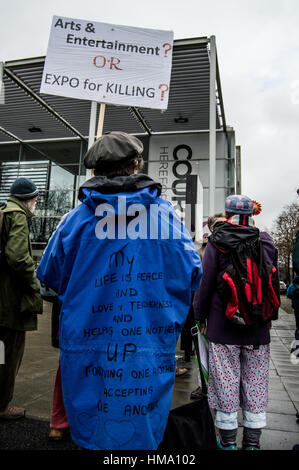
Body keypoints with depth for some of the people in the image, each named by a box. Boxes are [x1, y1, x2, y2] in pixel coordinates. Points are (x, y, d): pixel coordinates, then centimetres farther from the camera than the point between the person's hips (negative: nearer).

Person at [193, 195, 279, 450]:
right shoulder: (266, 242, 3)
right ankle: (252, 442, 28)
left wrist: (200, 317, 3)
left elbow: (205, 283, -8)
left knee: (225, 384, 9)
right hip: (258, 329, 4)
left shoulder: (218, 241, -8)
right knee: (255, 384, 14)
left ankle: (228, 442, 23)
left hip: (223, 326, -3)